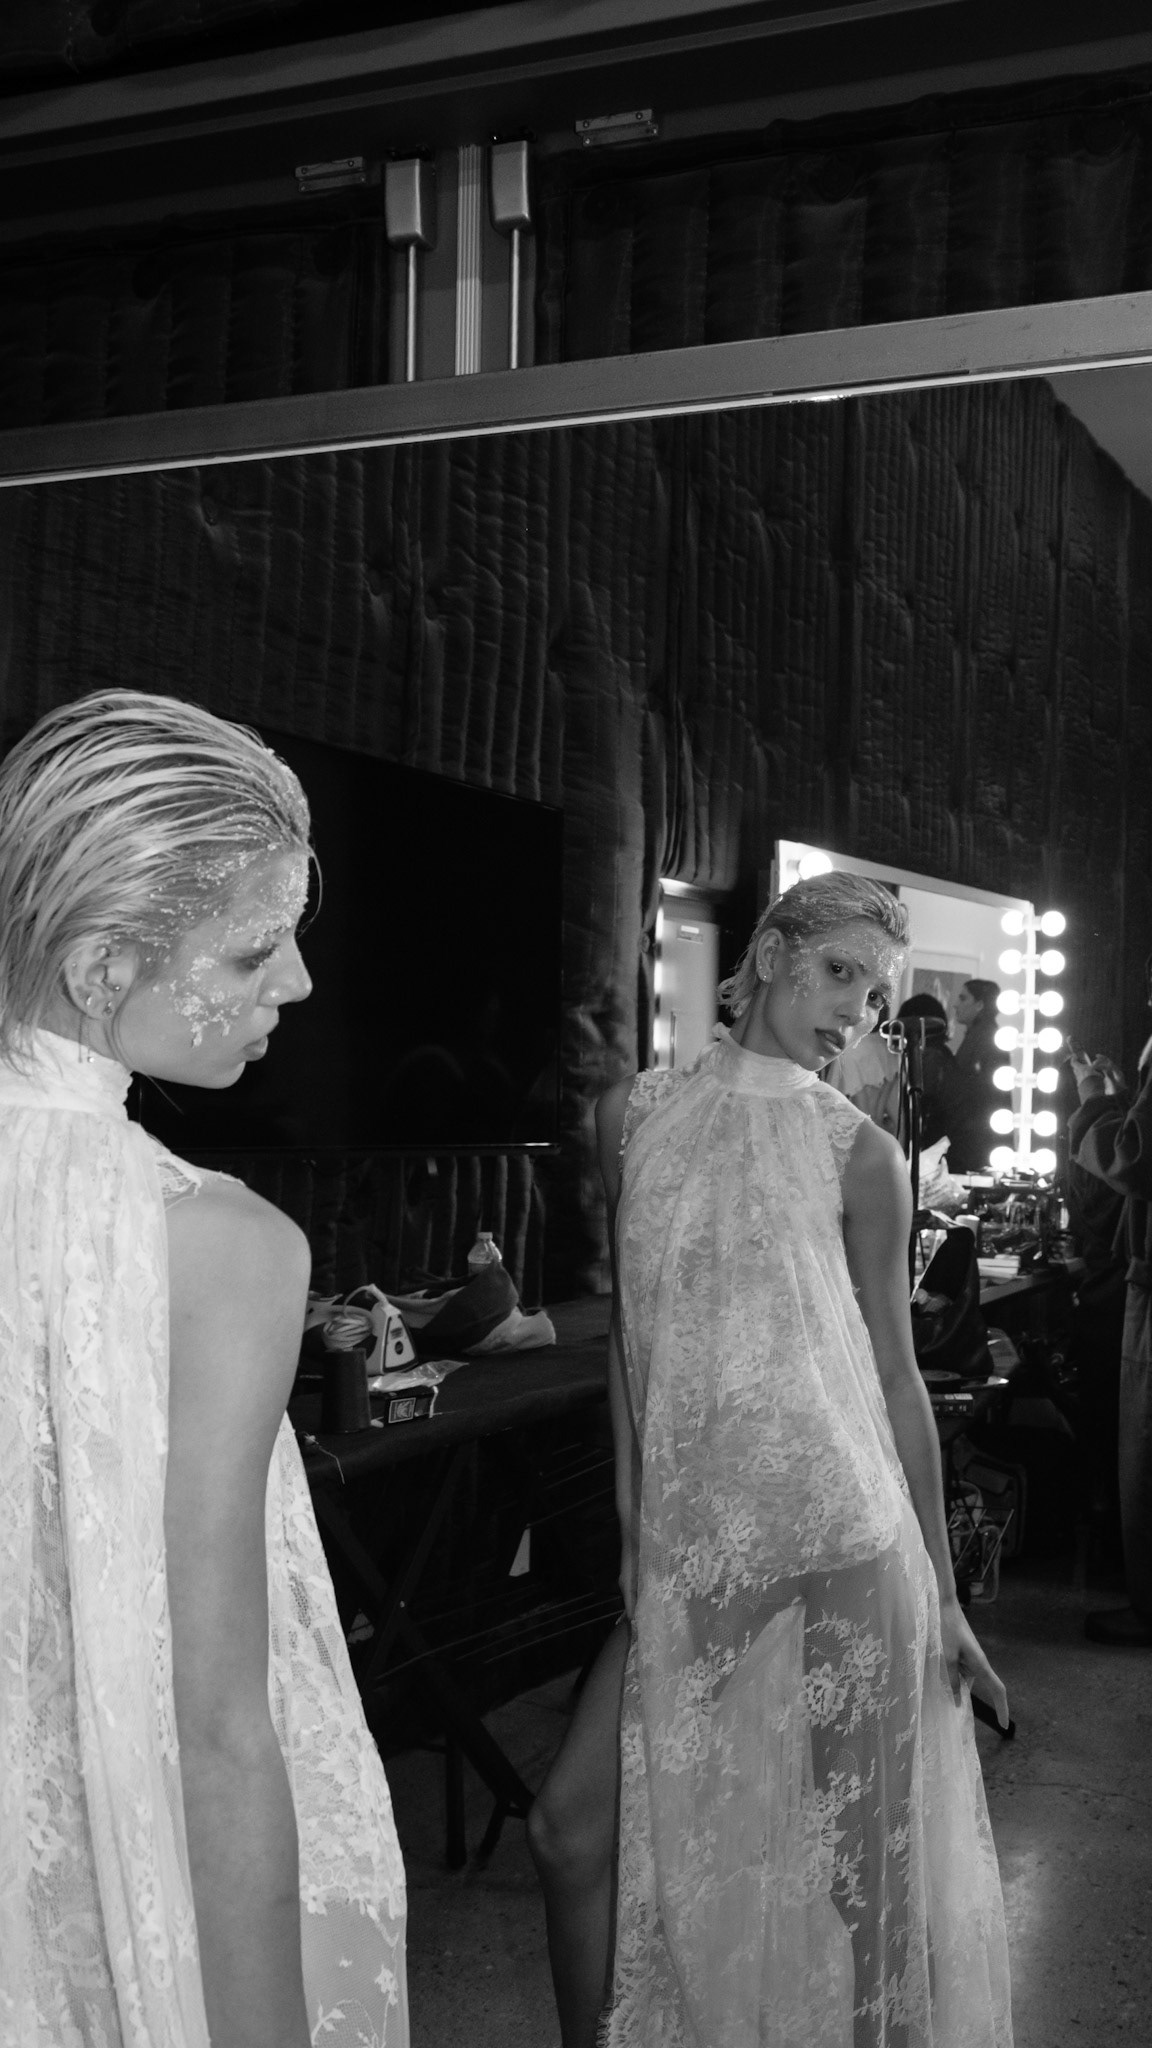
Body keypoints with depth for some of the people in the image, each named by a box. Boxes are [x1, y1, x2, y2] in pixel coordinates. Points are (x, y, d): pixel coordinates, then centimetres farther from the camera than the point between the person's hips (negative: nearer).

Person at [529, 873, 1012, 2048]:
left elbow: (895, 1376, 2)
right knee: (573, 1822, 2)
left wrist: (943, 1598, 2)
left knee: (829, 1869, 4)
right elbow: (630, 1332, 10)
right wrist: (632, 1528, 7)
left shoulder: (860, 1156, -1)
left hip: (834, 1551, -3)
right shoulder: (633, 1114, 7)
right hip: (687, 1552, 3)